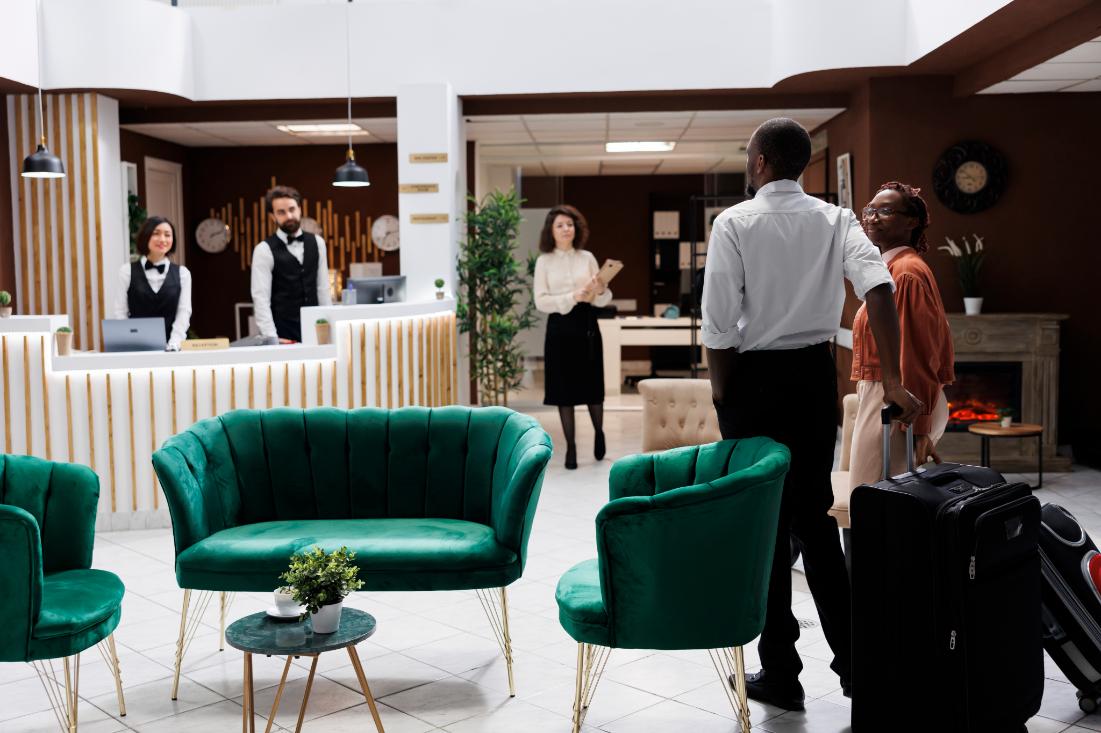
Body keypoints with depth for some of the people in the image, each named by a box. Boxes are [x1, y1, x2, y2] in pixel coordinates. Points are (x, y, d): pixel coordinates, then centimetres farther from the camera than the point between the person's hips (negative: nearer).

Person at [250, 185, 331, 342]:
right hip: (283, 331, -4)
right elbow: (261, 298, -11)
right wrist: (271, 338, -19)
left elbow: (323, 288, 10)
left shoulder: (317, 243, 7)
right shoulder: (264, 250, -6)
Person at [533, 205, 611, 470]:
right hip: (559, 327, -1)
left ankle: (599, 434, 32)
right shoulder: (544, 261, 1)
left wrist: (600, 291, -17)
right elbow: (541, 301, -7)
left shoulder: (587, 258, 6)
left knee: (592, 386, 6)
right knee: (564, 389, 2)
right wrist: (573, 298, -18)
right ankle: (570, 447, 12)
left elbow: (603, 300, 6)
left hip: (587, 326, 1)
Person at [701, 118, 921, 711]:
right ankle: (852, 659, 21)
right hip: (817, 375, 4)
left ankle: (780, 674, 14)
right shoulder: (834, 219, 3)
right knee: (815, 516, 15)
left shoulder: (735, 223, -8)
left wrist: (721, 396, 0)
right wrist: (892, 378, -13)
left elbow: (719, 326, -12)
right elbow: (878, 286, -13)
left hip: (755, 377, -4)